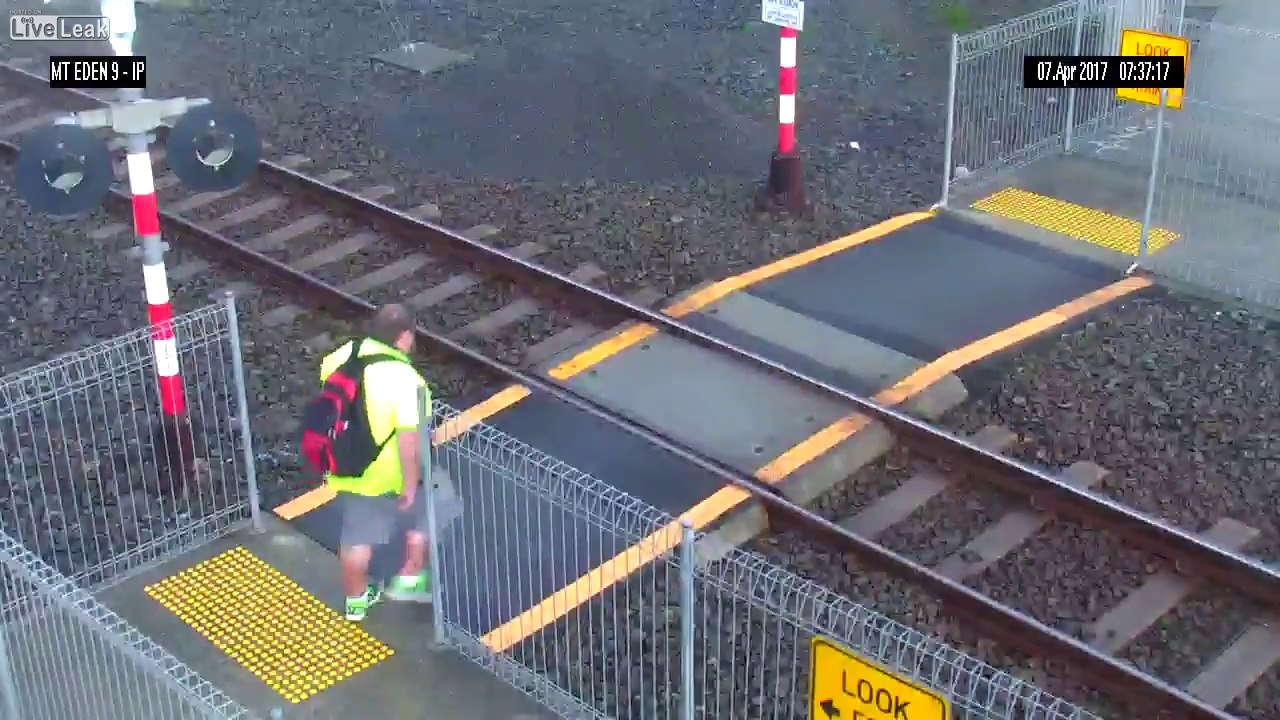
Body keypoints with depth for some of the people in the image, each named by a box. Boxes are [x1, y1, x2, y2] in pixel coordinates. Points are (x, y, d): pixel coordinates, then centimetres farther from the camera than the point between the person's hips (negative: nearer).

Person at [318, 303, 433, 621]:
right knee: (423, 515, 22)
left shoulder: (340, 358, -6)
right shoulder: (404, 380, -28)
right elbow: (408, 439, -30)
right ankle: (409, 580, 31)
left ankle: (356, 599, 36)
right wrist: (411, 484, -19)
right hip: (391, 476, -6)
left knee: (356, 537, 21)